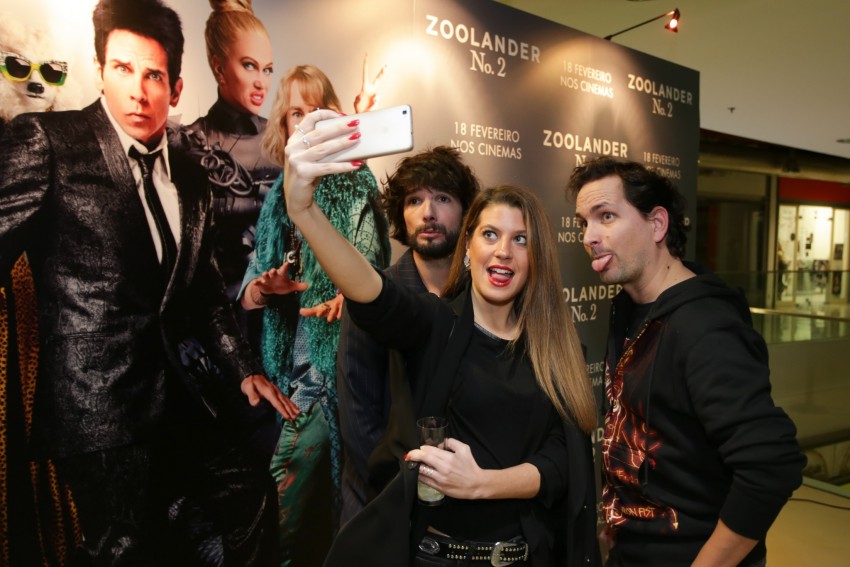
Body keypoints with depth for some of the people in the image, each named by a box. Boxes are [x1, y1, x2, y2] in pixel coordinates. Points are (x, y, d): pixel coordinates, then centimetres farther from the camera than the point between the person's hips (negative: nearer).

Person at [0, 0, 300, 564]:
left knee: (251, 494, 14)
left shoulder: (191, 178, 11)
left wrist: (244, 368, 10)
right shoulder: (45, 141, -7)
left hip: (177, 395, 6)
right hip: (97, 401, -6)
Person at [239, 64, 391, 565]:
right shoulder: (276, 196, 10)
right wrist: (266, 287, -14)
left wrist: (348, 294, -31)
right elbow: (247, 294, 8)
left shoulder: (355, 184, 0)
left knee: (281, 518, -1)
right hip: (284, 373, 4)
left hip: (333, 368, -4)